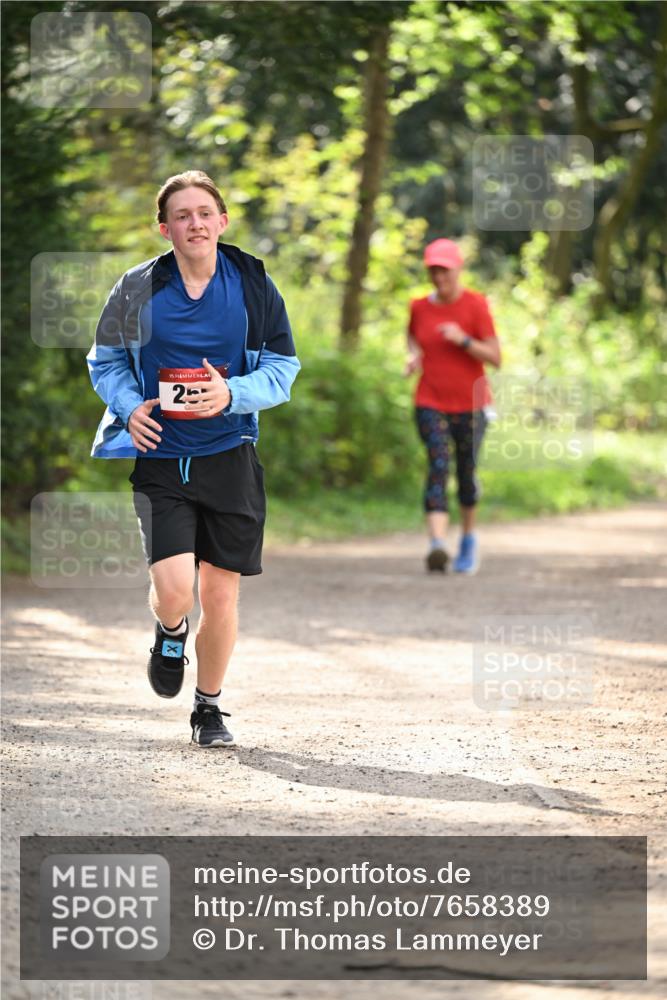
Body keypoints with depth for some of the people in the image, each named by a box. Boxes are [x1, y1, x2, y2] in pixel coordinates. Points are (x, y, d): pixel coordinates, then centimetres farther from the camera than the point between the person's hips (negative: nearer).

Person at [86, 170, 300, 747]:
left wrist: (233, 394, -17)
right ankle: (169, 634, 23)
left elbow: (283, 365, 2)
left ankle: (209, 707, 26)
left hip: (229, 457, 1)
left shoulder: (253, 286, 0)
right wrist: (130, 406, -9)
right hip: (158, 458, -1)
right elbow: (105, 359, 10)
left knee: (221, 595, 4)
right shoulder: (138, 289, -1)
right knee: (174, 589, -16)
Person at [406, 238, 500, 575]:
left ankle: (469, 538, 36)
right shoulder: (420, 307, 2)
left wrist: (463, 340, -23)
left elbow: (495, 358, -9)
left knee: (466, 472, 9)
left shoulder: (476, 305, -8)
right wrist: (413, 355, 4)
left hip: (470, 405, -1)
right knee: (438, 468, -16)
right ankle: (437, 546, -30)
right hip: (431, 404, 1)